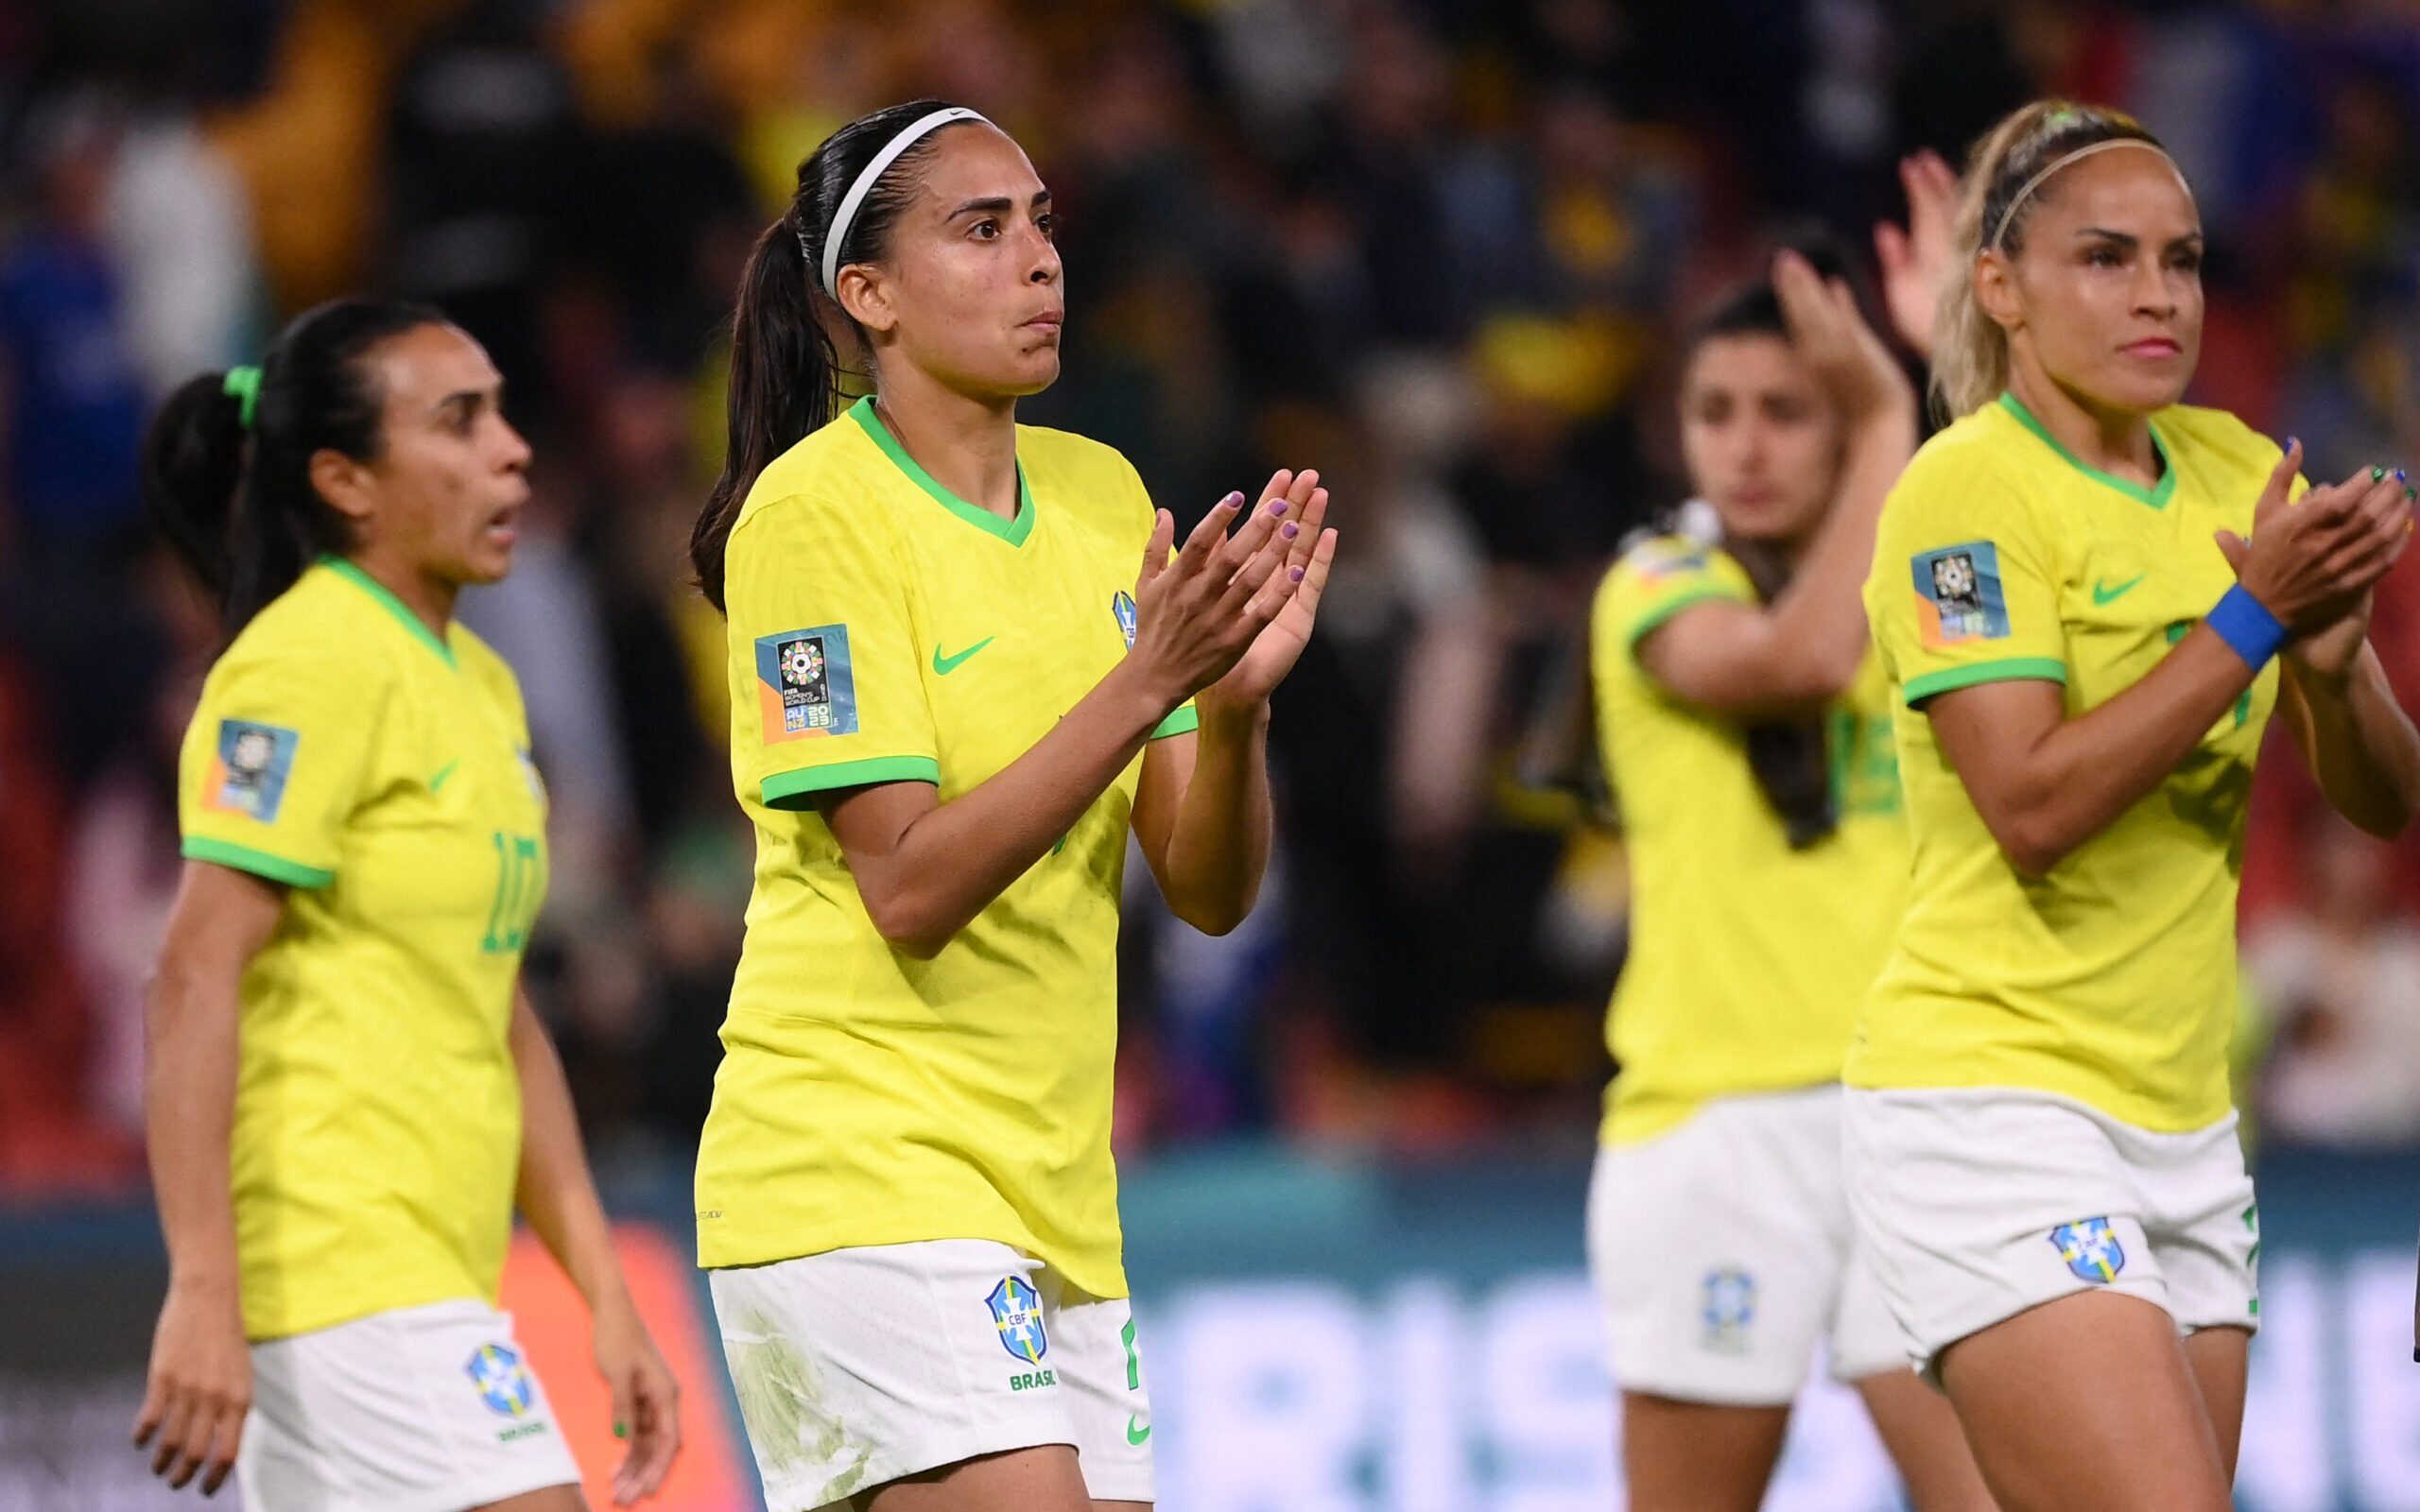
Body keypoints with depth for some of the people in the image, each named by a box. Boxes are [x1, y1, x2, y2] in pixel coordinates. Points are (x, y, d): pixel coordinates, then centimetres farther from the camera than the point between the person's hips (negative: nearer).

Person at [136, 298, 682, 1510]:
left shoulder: (479, 686, 19)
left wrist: (607, 1298, 19)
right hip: (335, 1264, -9)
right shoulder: (312, 663, -10)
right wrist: (201, 1292, -24)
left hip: (429, 1275, 9)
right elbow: (195, 976, -17)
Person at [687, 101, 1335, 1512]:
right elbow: (909, 889, -18)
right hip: (859, 1169, -7)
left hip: (1052, 1181, 7)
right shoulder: (816, 509, -10)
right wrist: (1145, 682, -23)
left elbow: (1210, 890, 5)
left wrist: (1237, 696, -14)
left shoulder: (1101, 494, 9)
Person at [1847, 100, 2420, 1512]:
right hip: (1991, 1091, -7)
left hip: (2181, 1116, 7)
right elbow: (2031, 804, -19)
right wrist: (2250, 615, -21)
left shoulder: (2235, 470, 9)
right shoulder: (1969, 483, -10)